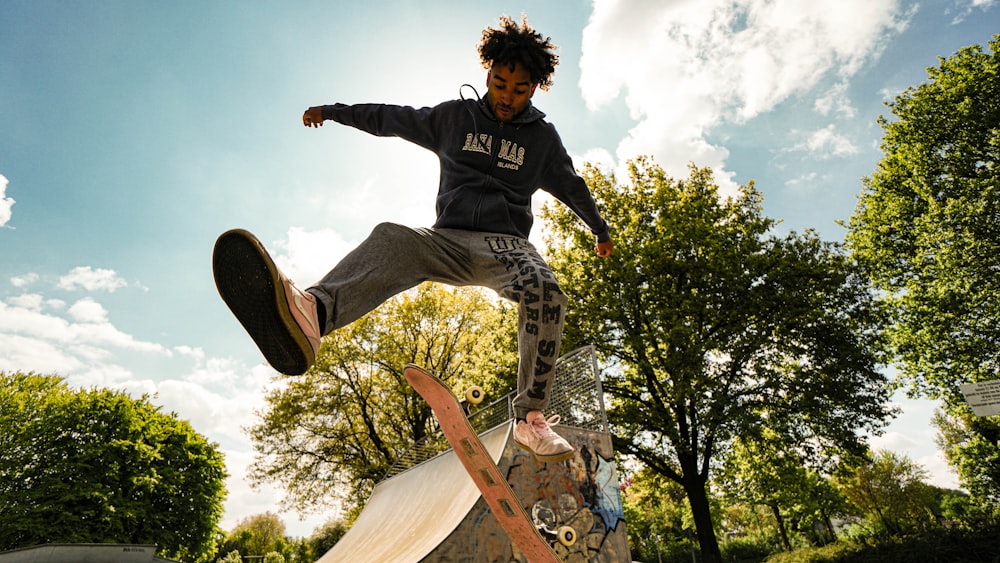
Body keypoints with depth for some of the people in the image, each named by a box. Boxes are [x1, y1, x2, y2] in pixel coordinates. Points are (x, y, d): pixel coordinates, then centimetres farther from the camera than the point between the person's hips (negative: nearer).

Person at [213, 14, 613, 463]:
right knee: (391, 240, -33)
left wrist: (601, 230, 38)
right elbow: (393, 119, 25)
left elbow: (572, 186, 26)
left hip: (507, 243, 0)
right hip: (450, 238, 1)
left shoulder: (542, 137, 13)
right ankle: (310, 314, -64)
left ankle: (531, 418, -25)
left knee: (544, 290, -35)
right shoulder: (455, 116, 15)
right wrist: (335, 111, 30)